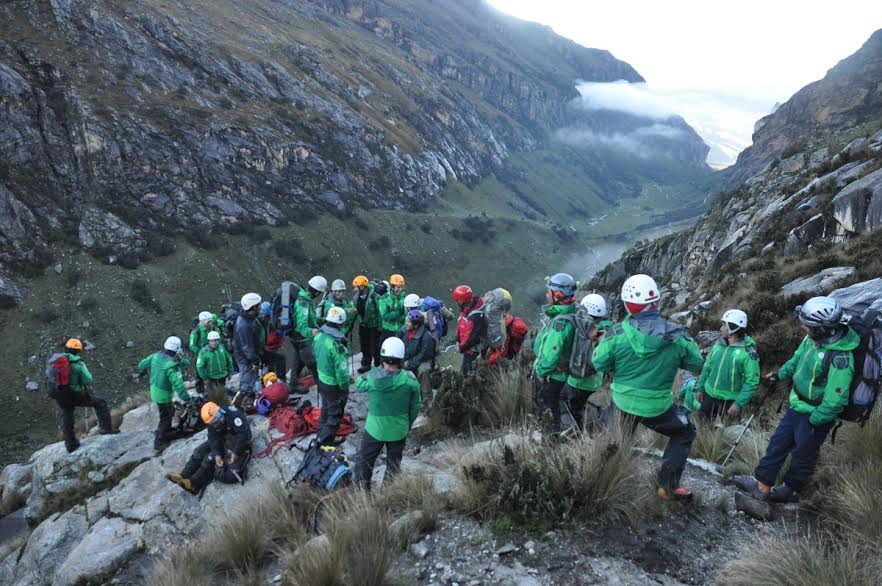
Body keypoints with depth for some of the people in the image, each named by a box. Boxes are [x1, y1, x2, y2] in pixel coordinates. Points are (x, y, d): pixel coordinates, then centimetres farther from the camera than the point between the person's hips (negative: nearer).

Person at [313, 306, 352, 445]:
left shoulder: (319, 336, -10)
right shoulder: (337, 345, -33)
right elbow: (342, 371, -26)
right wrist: (345, 388, -10)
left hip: (321, 380, 8)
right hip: (334, 385, -8)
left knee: (325, 408, 29)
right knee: (334, 415, 12)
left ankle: (322, 434, 47)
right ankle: (325, 443, 23)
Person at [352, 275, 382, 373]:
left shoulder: (374, 296, -22)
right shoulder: (356, 297, -2)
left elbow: (380, 311, -17)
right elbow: (355, 310, 11)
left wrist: (380, 326, -15)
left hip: (373, 325, -6)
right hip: (363, 325, 6)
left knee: (375, 347, 2)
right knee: (364, 346, 17)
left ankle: (378, 366, 17)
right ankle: (366, 364, 32)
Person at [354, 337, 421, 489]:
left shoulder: (371, 378, -22)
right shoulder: (410, 380, -17)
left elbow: (358, 385, 1)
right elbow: (415, 406, -6)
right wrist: (408, 424, 13)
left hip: (375, 429, -1)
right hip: (399, 430, 2)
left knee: (364, 462, 19)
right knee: (394, 465, 21)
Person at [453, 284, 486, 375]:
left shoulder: (476, 316, -32)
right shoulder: (465, 309, -4)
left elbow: (474, 336, -27)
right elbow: (460, 324, 11)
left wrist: (462, 348, -16)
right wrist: (458, 341, 6)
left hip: (472, 349, -9)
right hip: (466, 346, 9)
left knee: (465, 372, -3)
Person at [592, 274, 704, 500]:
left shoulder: (616, 334, -18)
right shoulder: (677, 335, -16)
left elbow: (599, 364, -6)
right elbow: (696, 363, 0)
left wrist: (603, 341, 11)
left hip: (623, 403, 1)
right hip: (658, 407, 0)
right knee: (684, 435, 26)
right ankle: (668, 487, 23)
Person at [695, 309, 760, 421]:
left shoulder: (748, 352, -15)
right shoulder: (719, 344, 3)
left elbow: (751, 382, -16)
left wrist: (739, 404, -21)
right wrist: (700, 388, 11)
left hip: (729, 401, -5)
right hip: (709, 396, 5)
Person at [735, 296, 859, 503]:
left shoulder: (840, 358, -33)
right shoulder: (813, 338, -8)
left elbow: (835, 401, -28)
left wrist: (814, 421, -19)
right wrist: (781, 374, 22)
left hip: (816, 415, -8)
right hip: (797, 406, 8)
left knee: (803, 455, 13)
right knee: (777, 443, 14)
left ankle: (790, 489, 35)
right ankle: (761, 485, 25)